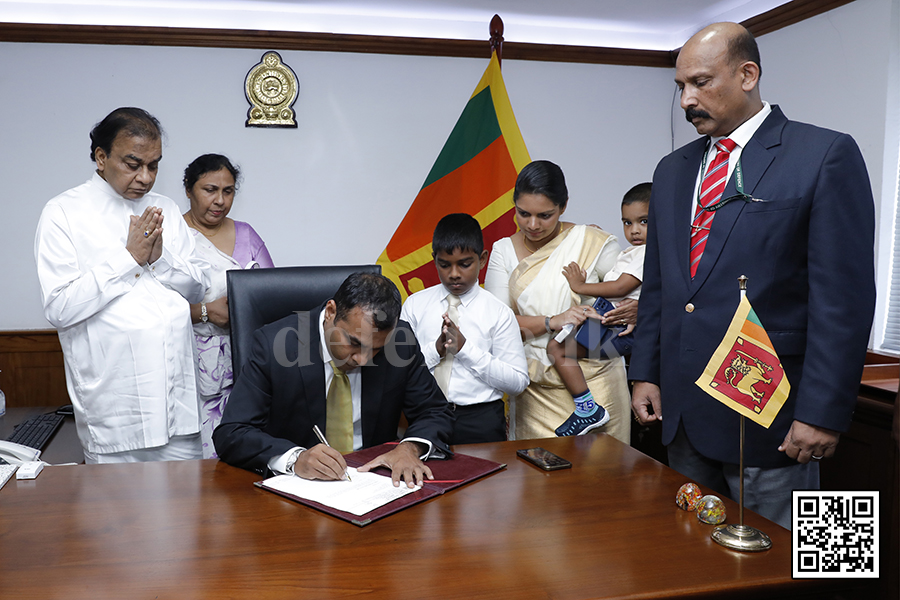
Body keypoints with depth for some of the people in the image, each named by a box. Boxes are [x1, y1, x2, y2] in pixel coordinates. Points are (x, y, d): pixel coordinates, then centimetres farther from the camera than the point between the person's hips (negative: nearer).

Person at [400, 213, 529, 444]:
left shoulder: (498, 312, -1)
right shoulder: (414, 305, 6)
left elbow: (517, 382, -5)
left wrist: (466, 348, -13)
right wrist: (435, 349, -13)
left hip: (480, 420, -1)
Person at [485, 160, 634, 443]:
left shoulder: (594, 243, -2)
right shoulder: (504, 250, 5)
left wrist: (635, 309, -19)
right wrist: (551, 322, -14)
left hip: (594, 384, -1)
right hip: (535, 388, 2)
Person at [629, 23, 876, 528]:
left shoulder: (825, 155, -6)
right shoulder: (673, 170, 13)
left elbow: (844, 295, -10)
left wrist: (823, 412, -13)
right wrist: (646, 374, 10)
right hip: (683, 411, 6)